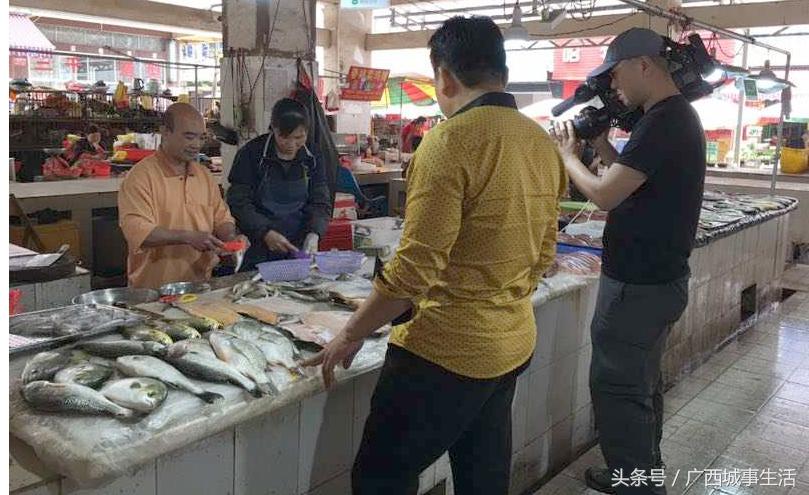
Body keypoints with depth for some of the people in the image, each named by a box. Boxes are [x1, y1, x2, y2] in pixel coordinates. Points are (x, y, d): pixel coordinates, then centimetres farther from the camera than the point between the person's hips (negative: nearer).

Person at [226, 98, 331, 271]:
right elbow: (238, 202, -10)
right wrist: (266, 233, -24)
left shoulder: (312, 160, 3)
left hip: (298, 250, 3)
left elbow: (321, 204, 3)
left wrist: (314, 233, -17)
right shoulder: (251, 154, -7)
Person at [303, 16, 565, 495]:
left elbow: (414, 269, -21)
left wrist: (350, 336, -9)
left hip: (447, 350, -8)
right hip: (516, 343, 9)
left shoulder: (452, 140, -18)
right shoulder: (543, 142, 5)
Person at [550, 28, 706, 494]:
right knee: (642, 384, 20)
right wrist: (602, 146, 8)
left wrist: (569, 155, -6)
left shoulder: (662, 121, -20)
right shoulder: (679, 115, 12)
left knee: (616, 388, 0)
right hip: (659, 277, 10)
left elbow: (606, 195, -22)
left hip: (638, 283, -10)